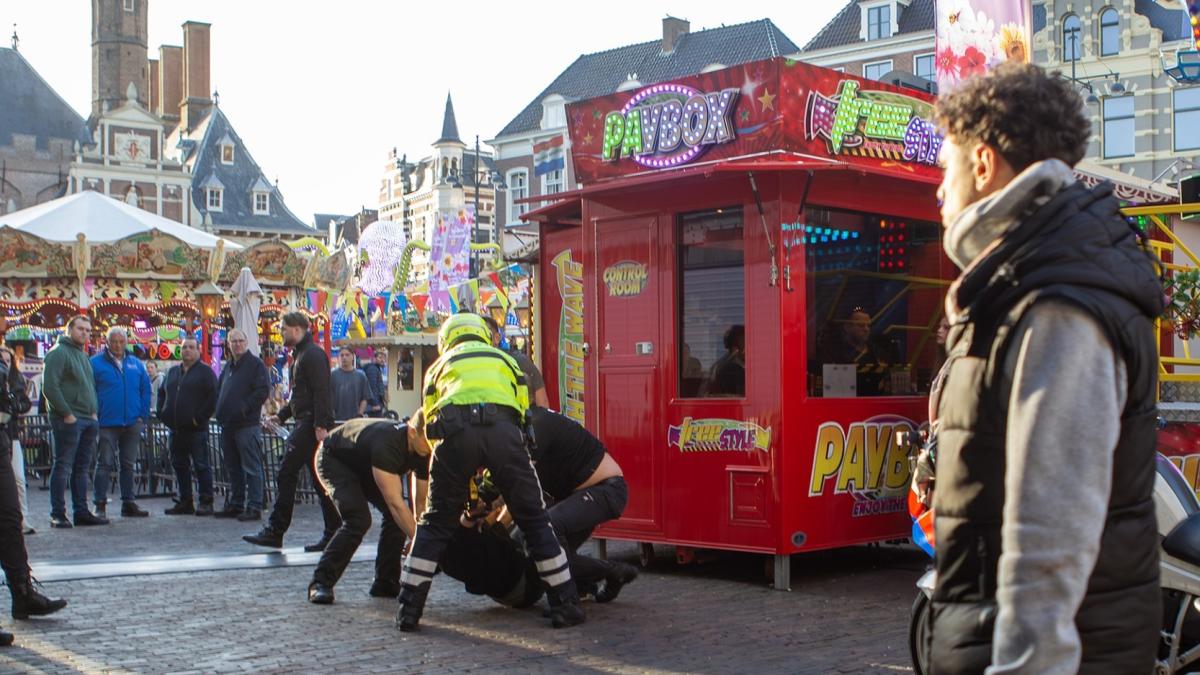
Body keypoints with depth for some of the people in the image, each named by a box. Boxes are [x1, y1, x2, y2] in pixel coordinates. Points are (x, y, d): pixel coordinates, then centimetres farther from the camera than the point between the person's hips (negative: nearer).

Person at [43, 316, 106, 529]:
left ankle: (82, 512, 16)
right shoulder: (58, 353, -8)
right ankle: (58, 514, -2)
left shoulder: (83, 355, 19)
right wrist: (67, 414, -17)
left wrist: (93, 412, 12)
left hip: (88, 420, 9)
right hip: (68, 420, -9)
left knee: (81, 468, 11)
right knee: (63, 467, -5)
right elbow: (50, 387, -16)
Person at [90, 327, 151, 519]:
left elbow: (145, 390, 13)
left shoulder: (136, 364, 11)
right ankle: (100, 505, 1)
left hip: (132, 423, 4)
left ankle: (128, 503, 17)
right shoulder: (95, 363, -2)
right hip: (107, 423, -4)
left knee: (128, 465, 10)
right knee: (105, 464, -3)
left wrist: (143, 416, 3)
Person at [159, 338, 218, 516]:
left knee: (201, 466, -5)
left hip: (196, 428, -7)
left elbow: (213, 397, -11)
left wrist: (200, 418, -16)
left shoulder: (205, 371, -2)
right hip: (176, 429, 7)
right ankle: (185, 502, 17)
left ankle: (206, 502, -2)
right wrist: (163, 414, 14)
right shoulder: (173, 372, 18)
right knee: (179, 466, 10)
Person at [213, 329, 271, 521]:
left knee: (251, 467, -7)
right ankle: (235, 504, 21)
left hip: (247, 424, -8)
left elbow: (263, 390, -14)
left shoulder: (256, 365, -4)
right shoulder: (228, 366, 21)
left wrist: (244, 408, -18)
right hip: (228, 425, 8)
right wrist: (221, 412, 11)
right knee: (233, 468, 13)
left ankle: (254, 507, -6)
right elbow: (219, 391, 28)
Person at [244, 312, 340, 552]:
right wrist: (281, 415, 21)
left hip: (311, 426, -11)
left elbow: (321, 392, -20)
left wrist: (321, 426, -25)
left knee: (286, 475, -8)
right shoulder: (301, 355, 22)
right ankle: (333, 532, 11)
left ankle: (274, 532, -4)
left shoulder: (313, 355, -11)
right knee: (319, 479, 9)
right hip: (306, 424, 11)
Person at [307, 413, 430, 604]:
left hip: (364, 464, 7)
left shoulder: (424, 452, -20)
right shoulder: (386, 444, -44)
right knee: (358, 520, -26)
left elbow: (421, 502, -13)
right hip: (333, 459, -7)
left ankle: (385, 584, 2)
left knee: (396, 517, -9)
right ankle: (321, 583, -17)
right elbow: (395, 502, -45)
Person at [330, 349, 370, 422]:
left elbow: (365, 398, 6)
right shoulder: (333, 375, 2)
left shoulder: (360, 376, 7)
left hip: (355, 419, 1)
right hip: (337, 419, -1)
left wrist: (360, 414, -4)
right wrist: (331, 415, -7)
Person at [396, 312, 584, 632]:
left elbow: (430, 421, 28)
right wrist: (509, 491, 34)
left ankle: (409, 608, 12)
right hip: (502, 429, 0)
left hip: (454, 429, 0)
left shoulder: (440, 366, 33)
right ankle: (565, 604, 12)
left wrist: (464, 491, 33)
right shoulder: (504, 360, 35)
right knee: (534, 518, 10)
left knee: (435, 523, 13)